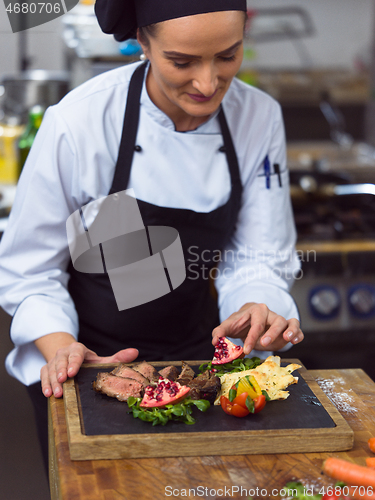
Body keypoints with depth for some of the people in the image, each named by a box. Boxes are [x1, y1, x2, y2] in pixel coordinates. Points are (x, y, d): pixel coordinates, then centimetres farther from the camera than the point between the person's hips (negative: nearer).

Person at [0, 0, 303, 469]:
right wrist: (60, 347, -30)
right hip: (87, 361, -3)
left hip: (195, 354, 3)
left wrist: (259, 309, -28)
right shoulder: (79, 122, -23)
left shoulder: (259, 118, -12)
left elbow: (258, 257, -7)